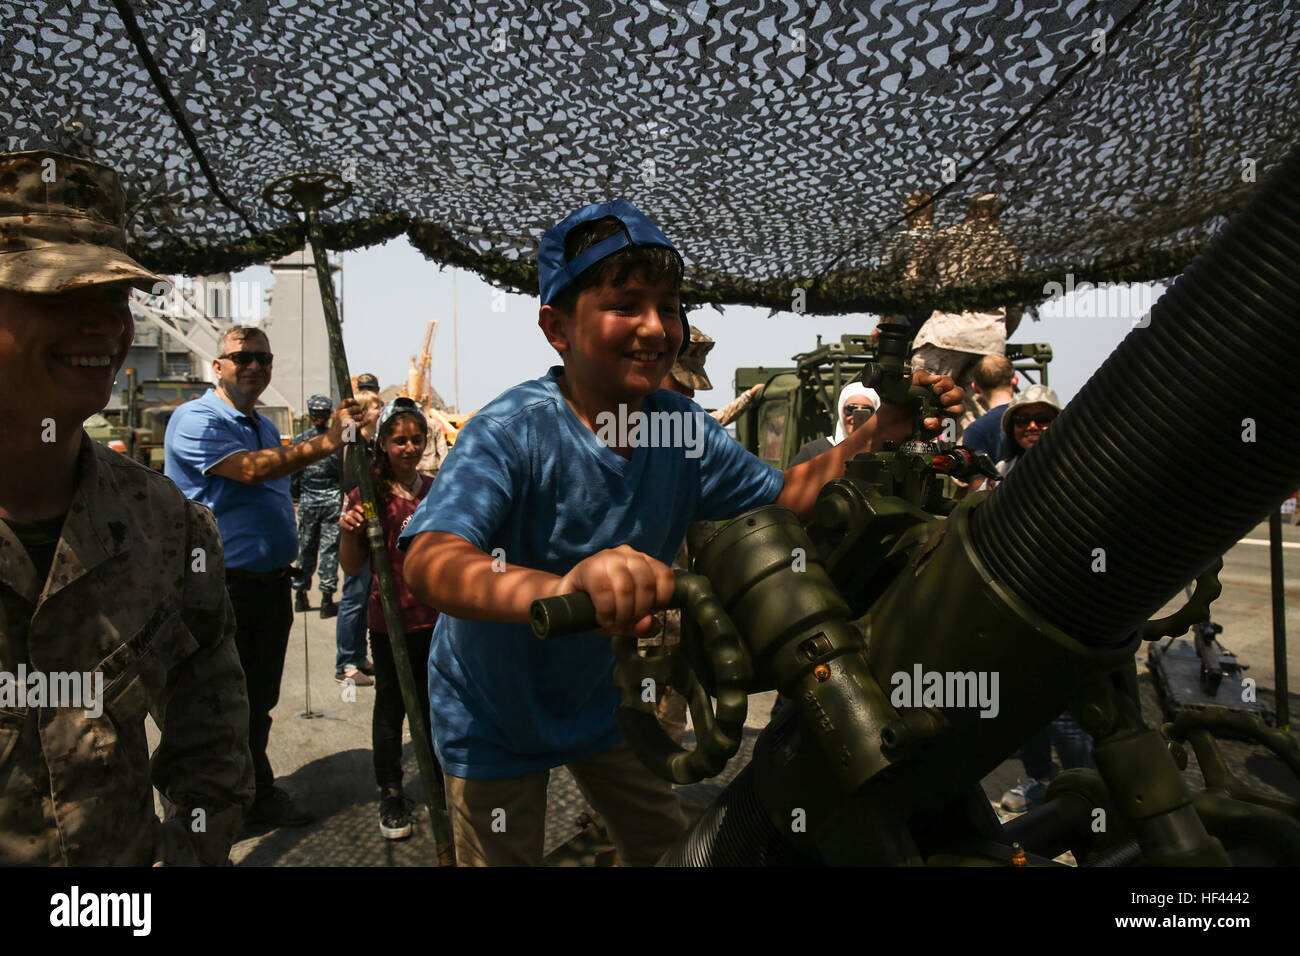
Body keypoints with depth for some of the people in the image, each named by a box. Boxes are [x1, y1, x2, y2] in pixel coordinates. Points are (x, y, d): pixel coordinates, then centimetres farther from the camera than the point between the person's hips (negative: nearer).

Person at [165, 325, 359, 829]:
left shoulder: (265, 426, 17)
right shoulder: (196, 419, -12)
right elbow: (250, 469, -27)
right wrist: (328, 441, -28)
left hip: (271, 582, 8)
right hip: (222, 588, -8)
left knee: (259, 698, 18)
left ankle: (258, 792, 33)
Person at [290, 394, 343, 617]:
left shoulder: (299, 440, -2)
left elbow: (292, 472, 3)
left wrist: (295, 495, 15)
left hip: (308, 500, 2)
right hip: (333, 498, -2)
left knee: (305, 548, 14)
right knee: (330, 548, 1)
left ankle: (300, 594, 22)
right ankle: (327, 598, 0)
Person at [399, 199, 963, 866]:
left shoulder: (682, 429, -13)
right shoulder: (511, 431, -31)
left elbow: (785, 498, -3)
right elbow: (428, 562, -45)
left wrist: (880, 433, -20)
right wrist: (559, 588, -66)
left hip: (594, 697, 6)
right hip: (492, 720, -5)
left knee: (671, 850, 19)